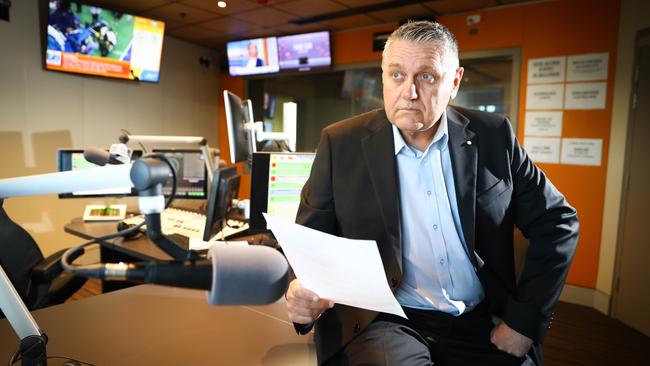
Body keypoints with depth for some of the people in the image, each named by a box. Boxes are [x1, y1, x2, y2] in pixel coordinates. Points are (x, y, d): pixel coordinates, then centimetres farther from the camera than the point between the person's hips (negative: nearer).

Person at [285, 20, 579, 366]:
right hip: (384, 322, -2)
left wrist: (524, 320, -2)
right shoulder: (341, 143, -5)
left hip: (482, 325, 4)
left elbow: (557, 221, 5)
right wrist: (304, 294, -21)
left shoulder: (492, 136, -1)